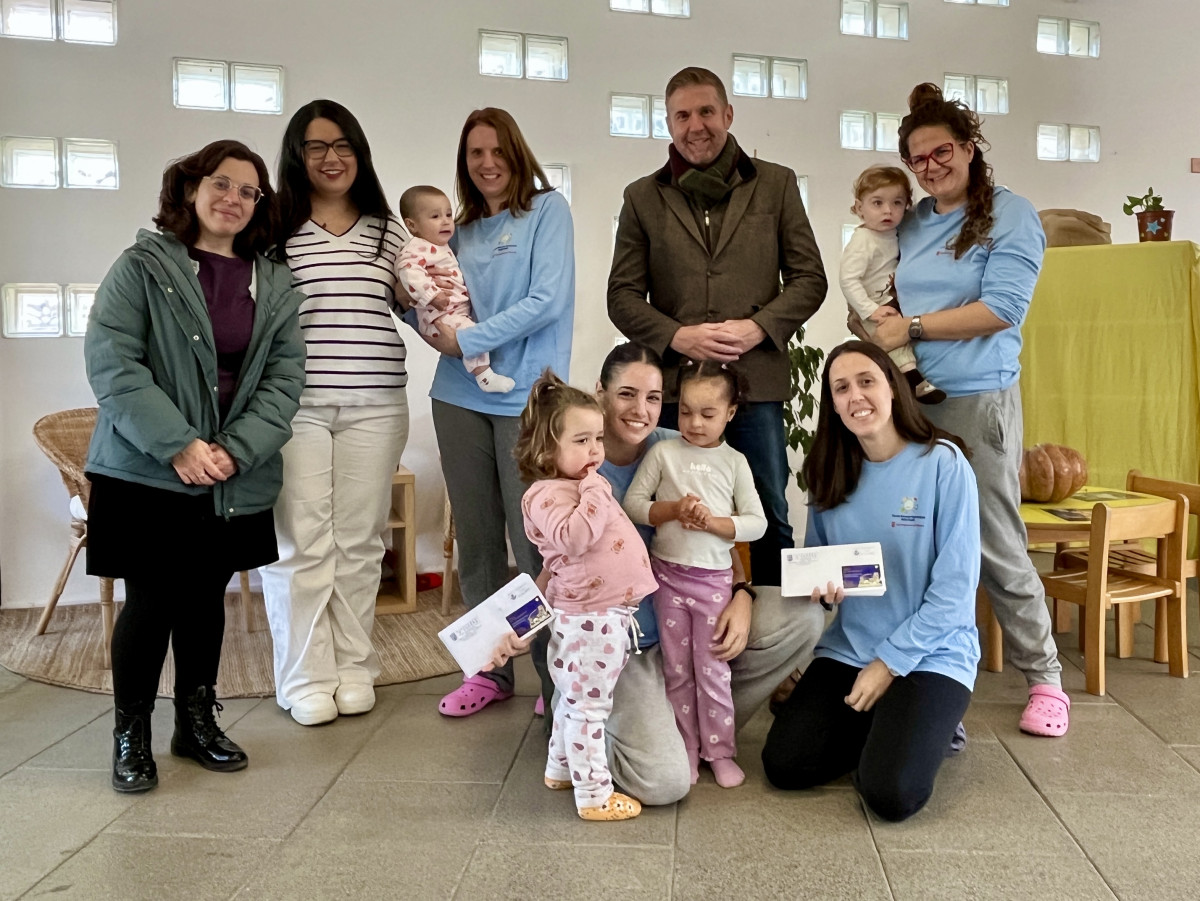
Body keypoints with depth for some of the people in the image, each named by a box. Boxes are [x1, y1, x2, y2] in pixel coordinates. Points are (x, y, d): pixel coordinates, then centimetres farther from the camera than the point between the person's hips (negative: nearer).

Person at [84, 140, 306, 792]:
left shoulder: (274, 283, 9)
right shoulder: (142, 266, -2)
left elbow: (285, 376, 1)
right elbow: (110, 362, -11)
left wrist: (237, 450, -12)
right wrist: (178, 443, -19)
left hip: (236, 479, 4)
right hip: (146, 472, -3)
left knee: (206, 597, 13)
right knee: (150, 599, 0)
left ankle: (197, 722, 28)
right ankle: (130, 735, 18)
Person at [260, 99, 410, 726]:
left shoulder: (387, 230, 13)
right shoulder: (276, 228, 3)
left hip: (375, 405, 3)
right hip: (297, 403, -2)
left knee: (359, 539, 7)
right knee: (301, 543, -1)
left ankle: (354, 669, 20)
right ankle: (306, 679, 12)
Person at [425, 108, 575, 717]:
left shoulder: (547, 210, 2)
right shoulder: (461, 231, 16)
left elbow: (547, 301, -11)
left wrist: (466, 341, -11)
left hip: (525, 398, -5)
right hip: (459, 397, 5)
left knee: (531, 539, -4)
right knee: (476, 538, 8)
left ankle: (557, 673, 10)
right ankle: (489, 669, 20)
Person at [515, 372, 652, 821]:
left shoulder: (587, 486, 15)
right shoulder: (546, 494, -18)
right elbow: (573, 536, -35)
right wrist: (594, 490, -27)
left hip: (613, 613, 10)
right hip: (589, 619, -10)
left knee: (576, 699, 23)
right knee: (588, 706, 1)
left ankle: (561, 768, 39)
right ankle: (594, 795, 12)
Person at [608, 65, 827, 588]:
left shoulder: (775, 184, 9)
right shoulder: (643, 198, 10)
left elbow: (809, 278, 7)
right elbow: (623, 295, 7)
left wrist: (758, 327, -9)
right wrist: (677, 336, -10)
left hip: (757, 382, 0)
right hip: (674, 383, 1)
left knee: (772, 520, 8)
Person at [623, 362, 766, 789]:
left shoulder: (734, 462, 0)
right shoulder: (663, 453, -1)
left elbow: (757, 522, -3)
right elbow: (632, 503, -3)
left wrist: (713, 522, -17)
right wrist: (672, 510, -18)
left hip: (714, 577, -1)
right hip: (668, 573, 1)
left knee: (712, 669, 5)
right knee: (676, 668, 11)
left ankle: (720, 750, 19)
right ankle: (686, 748, 23)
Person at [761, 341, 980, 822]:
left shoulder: (944, 464, -11)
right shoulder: (829, 473, 4)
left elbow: (955, 587, -13)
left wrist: (889, 663, -14)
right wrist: (820, 585, -10)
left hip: (932, 654, -4)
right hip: (848, 650, 5)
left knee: (891, 793, -22)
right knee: (784, 765, -11)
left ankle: (928, 727, 11)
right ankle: (879, 728, 16)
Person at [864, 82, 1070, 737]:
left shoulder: (1010, 215, -2)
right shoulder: (910, 225, 15)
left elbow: (1002, 309, -12)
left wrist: (913, 328, -9)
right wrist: (885, 324, 2)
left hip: (978, 402, -5)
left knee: (997, 547, -1)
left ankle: (1044, 677, 16)